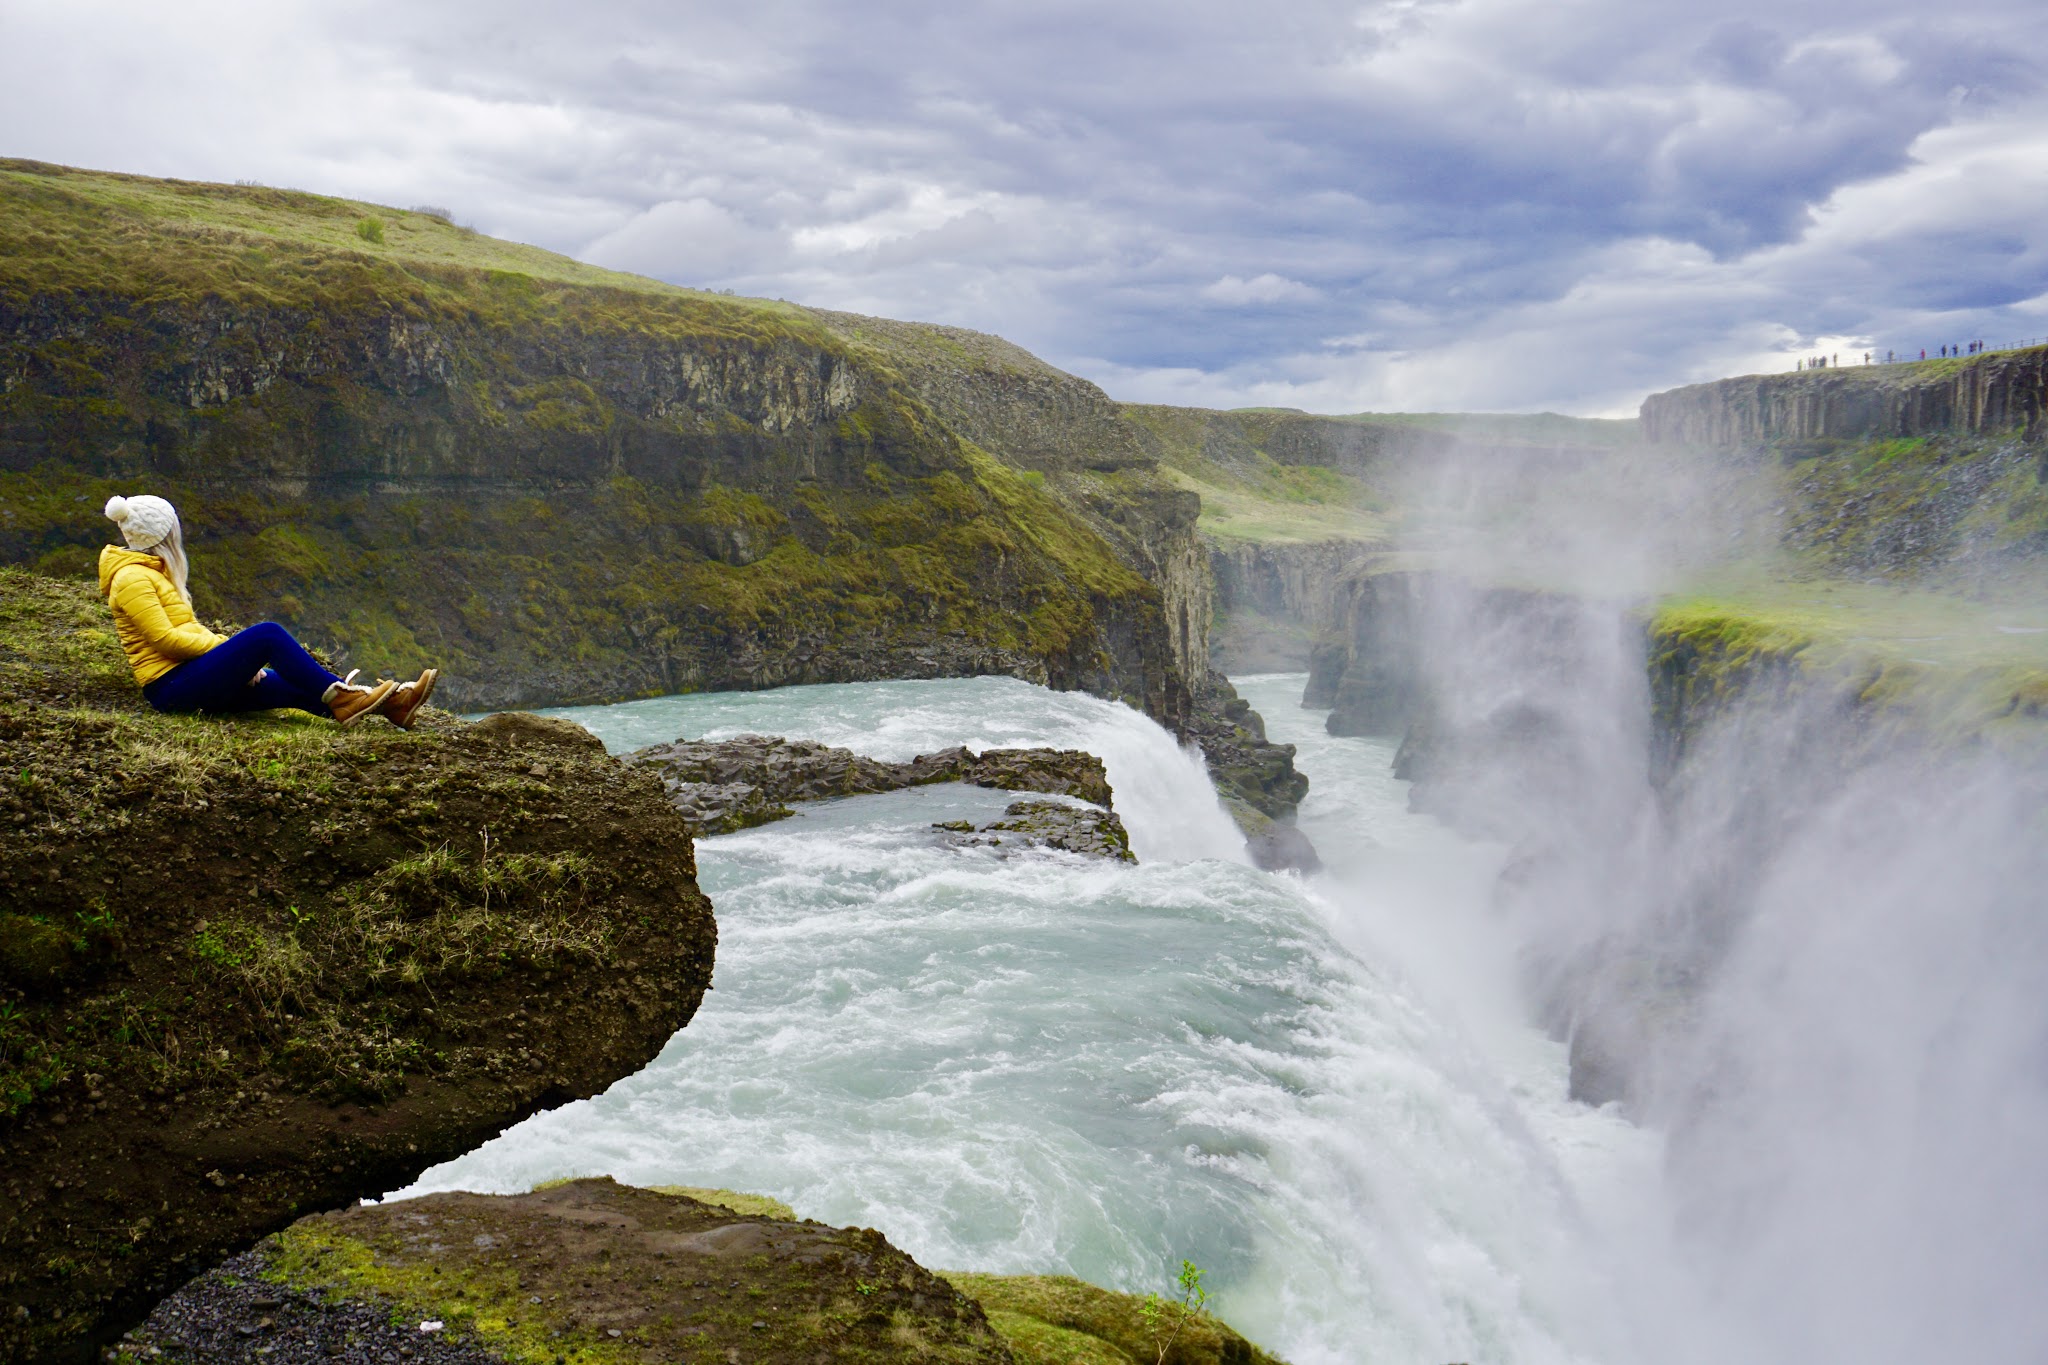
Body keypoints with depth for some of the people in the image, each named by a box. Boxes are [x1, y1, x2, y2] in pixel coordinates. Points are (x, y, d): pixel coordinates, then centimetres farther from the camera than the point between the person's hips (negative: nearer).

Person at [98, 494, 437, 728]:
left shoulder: (151, 573, 22)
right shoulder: (133, 578, -10)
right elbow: (164, 638, -18)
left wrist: (237, 654, 7)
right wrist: (225, 646, -11)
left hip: (189, 681, 10)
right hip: (171, 686, -10)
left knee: (295, 687, -6)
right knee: (268, 634, -25)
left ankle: (391, 706, -16)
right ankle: (340, 699, -25)